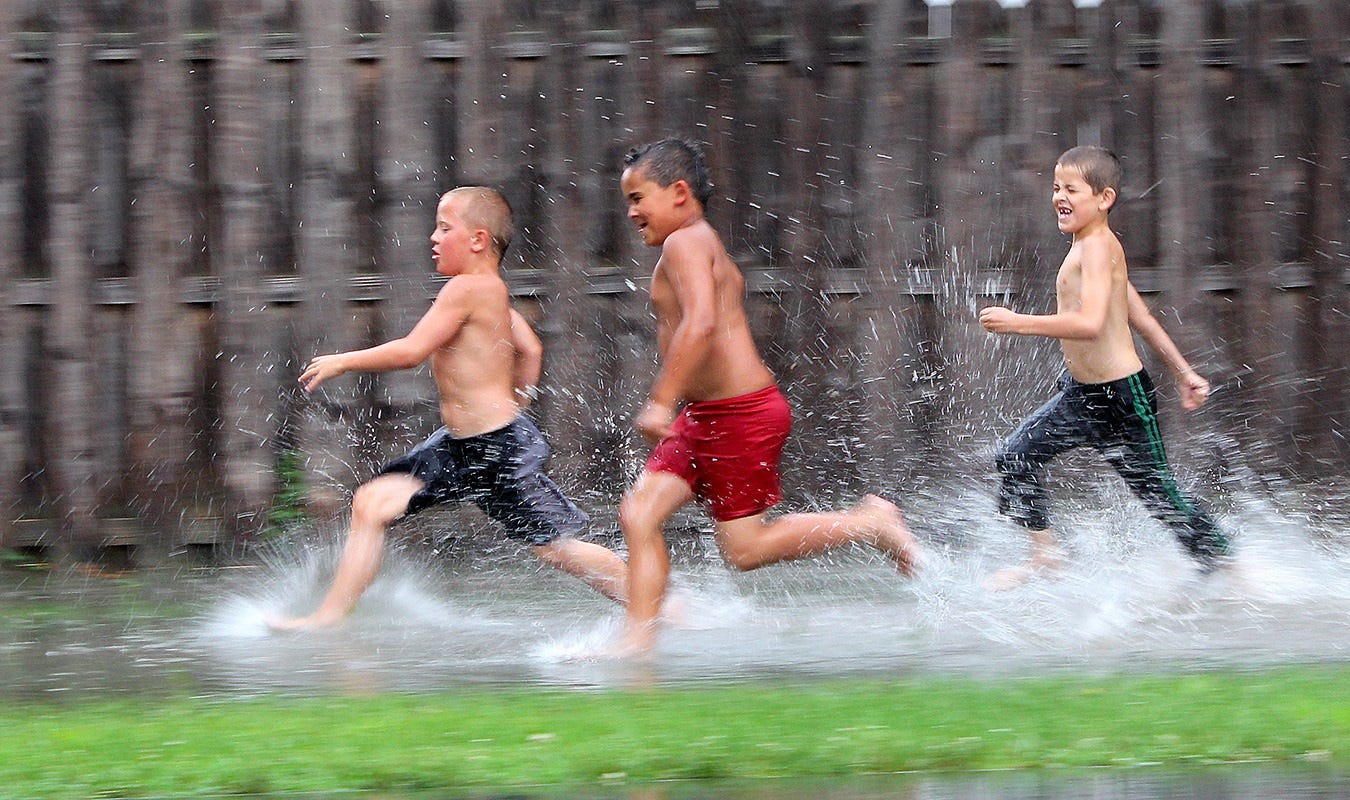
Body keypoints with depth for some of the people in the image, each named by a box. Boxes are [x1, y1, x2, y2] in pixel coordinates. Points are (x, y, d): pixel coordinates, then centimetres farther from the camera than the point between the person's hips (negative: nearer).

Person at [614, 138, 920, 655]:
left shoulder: (684, 243, -14)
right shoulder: (704, 247, 17)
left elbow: (701, 324, -30)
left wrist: (661, 402, -33)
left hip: (740, 414, -10)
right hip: (702, 417, 10)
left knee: (744, 549, -3)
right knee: (637, 514, 0)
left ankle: (871, 524, 8)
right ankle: (639, 638, -2)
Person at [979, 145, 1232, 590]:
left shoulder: (1097, 246, -21)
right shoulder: (1092, 249, 10)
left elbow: (1090, 323, -35)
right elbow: (1141, 318, 17)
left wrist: (1017, 323, -31)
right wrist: (1183, 372, 23)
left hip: (1122, 398, -9)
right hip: (1080, 394, 9)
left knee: (1158, 494, 2)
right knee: (1017, 457, 2)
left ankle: (1224, 565, 18)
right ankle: (1044, 555, 13)